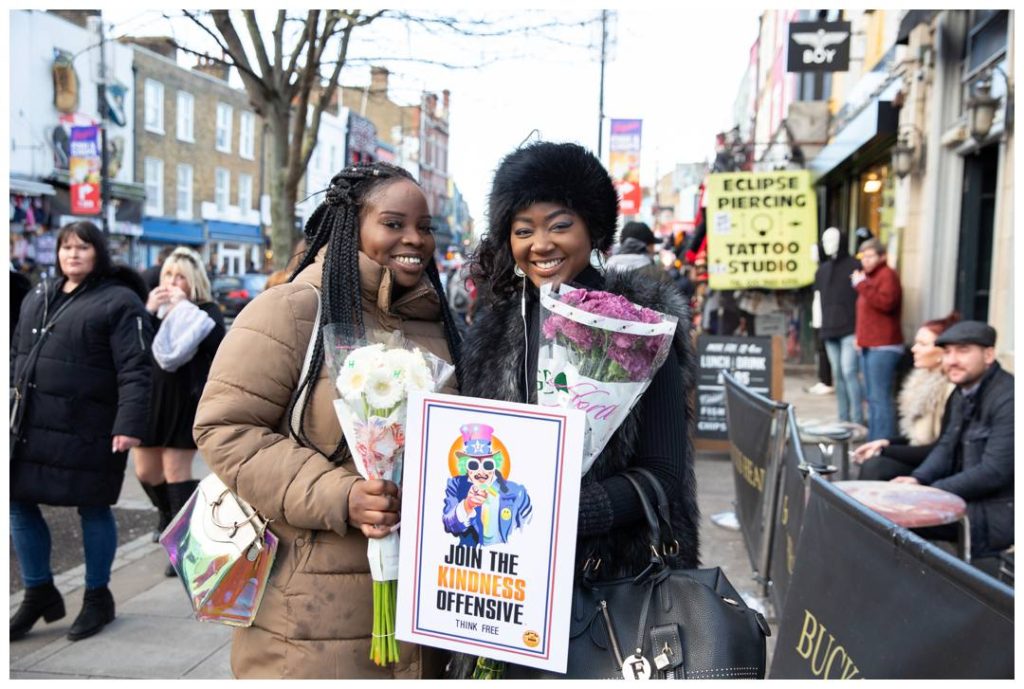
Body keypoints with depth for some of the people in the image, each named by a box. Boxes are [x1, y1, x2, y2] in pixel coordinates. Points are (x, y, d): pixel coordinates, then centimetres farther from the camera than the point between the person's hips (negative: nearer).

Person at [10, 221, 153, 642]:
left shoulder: (119, 301, -7)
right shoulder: (37, 298, 15)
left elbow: (134, 370, -15)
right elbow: (17, 354, 22)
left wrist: (130, 424, -23)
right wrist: (15, 405, 18)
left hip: (86, 430, -7)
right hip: (30, 426, 7)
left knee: (93, 509, 6)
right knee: (20, 504, 11)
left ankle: (97, 598, 24)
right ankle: (39, 593, 30)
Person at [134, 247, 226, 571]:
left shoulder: (206, 310, 0)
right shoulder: (152, 305, 10)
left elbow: (215, 340, -20)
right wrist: (148, 311, -15)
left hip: (186, 401, -5)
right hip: (148, 398, 5)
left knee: (176, 470, -4)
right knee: (145, 471, 13)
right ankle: (168, 515, 42)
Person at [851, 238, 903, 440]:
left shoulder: (888, 275, -6)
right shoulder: (868, 276, 24)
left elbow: (886, 302, -23)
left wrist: (862, 285, -19)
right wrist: (859, 335, 18)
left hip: (883, 347, -10)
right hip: (869, 346, 10)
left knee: (880, 397, -14)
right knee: (873, 398, 12)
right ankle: (873, 442, 18)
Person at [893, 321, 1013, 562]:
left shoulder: (1008, 399, -21)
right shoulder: (963, 392, 9)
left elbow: (994, 472, -25)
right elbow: (947, 446, 12)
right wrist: (918, 479, -7)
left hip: (999, 514, -9)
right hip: (970, 498, 9)